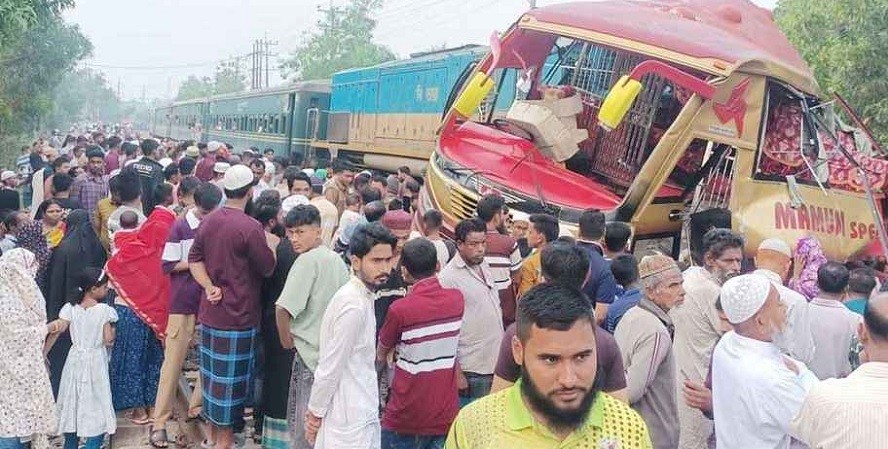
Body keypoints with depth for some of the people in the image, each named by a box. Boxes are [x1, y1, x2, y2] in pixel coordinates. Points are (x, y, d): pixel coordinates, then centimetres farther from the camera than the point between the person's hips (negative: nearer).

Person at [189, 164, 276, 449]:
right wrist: (270, 242, 3)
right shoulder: (250, 227, -19)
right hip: (237, 315, -7)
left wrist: (209, 286, 0)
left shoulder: (209, 221, 5)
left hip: (210, 311, 7)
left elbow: (195, 258, 10)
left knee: (213, 372, 18)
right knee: (231, 378, 3)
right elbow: (268, 268, -12)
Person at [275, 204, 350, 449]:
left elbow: (284, 309, -22)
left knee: (304, 427, 3)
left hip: (311, 353, -8)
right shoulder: (337, 259, 9)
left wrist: (286, 339, -5)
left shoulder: (308, 260, -15)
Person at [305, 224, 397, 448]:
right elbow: (330, 367, -19)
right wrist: (315, 412, -9)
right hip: (351, 420, -9)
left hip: (361, 412, 9)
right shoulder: (353, 305, -22)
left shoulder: (361, 297, 9)